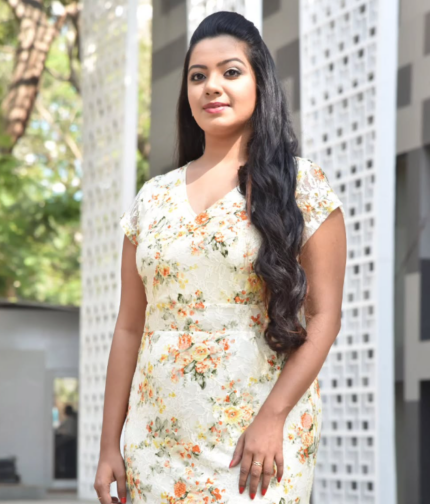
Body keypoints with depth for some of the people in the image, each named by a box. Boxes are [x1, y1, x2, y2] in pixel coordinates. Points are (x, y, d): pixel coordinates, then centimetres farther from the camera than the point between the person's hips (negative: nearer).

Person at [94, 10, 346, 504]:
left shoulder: (301, 185, 1)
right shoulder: (152, 199, 10)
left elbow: (323, 316, -5)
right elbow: (129, 328, 10)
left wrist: (273, 417, -15)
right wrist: (109, 445, 6)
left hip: (263, 437, -3)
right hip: (158, 441, 3)